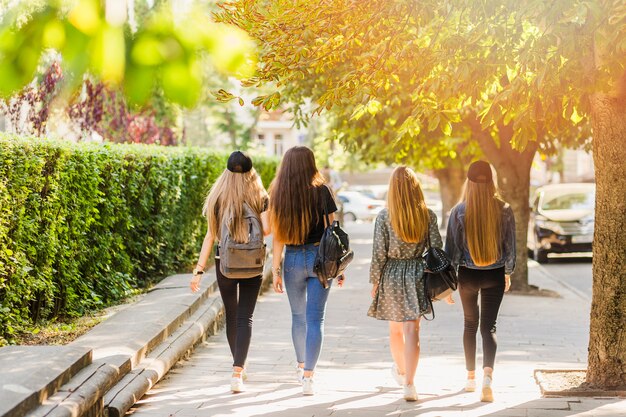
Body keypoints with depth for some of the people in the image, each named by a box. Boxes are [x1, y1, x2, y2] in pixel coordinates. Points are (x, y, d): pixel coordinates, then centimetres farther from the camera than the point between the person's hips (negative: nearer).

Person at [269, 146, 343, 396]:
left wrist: (276, 270, 2)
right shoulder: (320, 192, -8)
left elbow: (277, 236, -3)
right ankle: (308, 376, -6)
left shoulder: (278, 195, -3)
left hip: (293, 260, 2)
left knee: (298, 316, 20)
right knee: (315, 319, 0)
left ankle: (301, 366, 37)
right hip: (319, 257, -2)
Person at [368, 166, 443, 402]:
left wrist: (374, 281, 2)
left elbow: (379, 253, -8)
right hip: (418, 273, 1)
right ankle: (409, 383, -10)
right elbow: (437, 249, -1)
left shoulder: (384, 216, -9)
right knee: (411, 329, -1)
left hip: (392, 274, 0)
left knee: (395, 328, 19)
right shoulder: (427, 215, -3)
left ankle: (400, 370, 40)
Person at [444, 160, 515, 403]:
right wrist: (508, 273, 15)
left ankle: (471, 378, 28)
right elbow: (510, 246, 0)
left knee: (470, 325, 18)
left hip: (468, 275, 0)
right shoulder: (504, 210, -7)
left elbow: (452, 248, -6)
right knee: (489, 327, 1)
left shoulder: (459, 211, -10)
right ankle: (487, 375, -21)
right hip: (495, 276, 0)